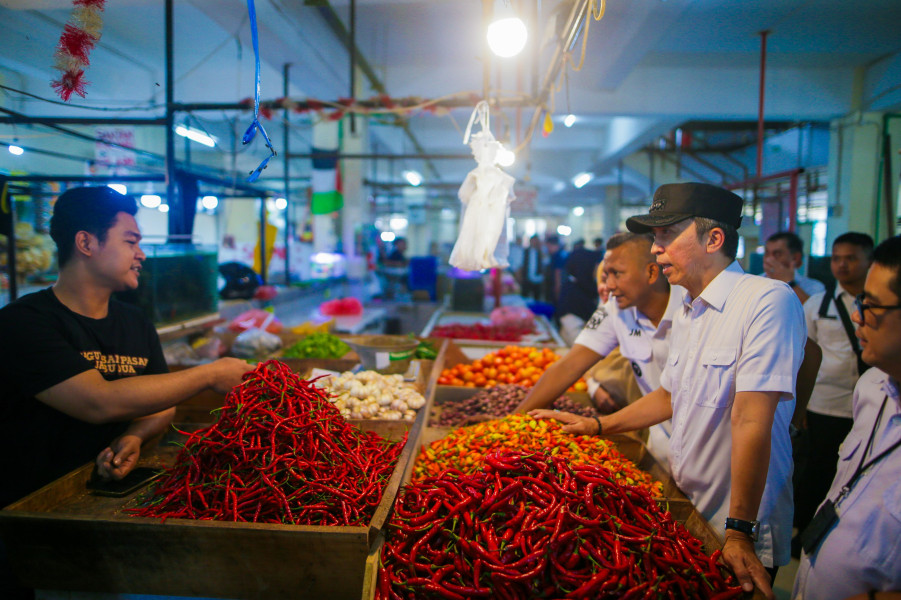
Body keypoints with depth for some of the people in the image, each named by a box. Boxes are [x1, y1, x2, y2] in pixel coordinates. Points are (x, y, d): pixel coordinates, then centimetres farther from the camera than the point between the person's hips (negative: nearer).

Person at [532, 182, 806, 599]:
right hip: (683, 506, 8)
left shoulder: (769, 301, -22)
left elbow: (751, 421, -26)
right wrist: (595, 426, 13)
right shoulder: (686, 311, 6)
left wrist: (739, 533, -25)